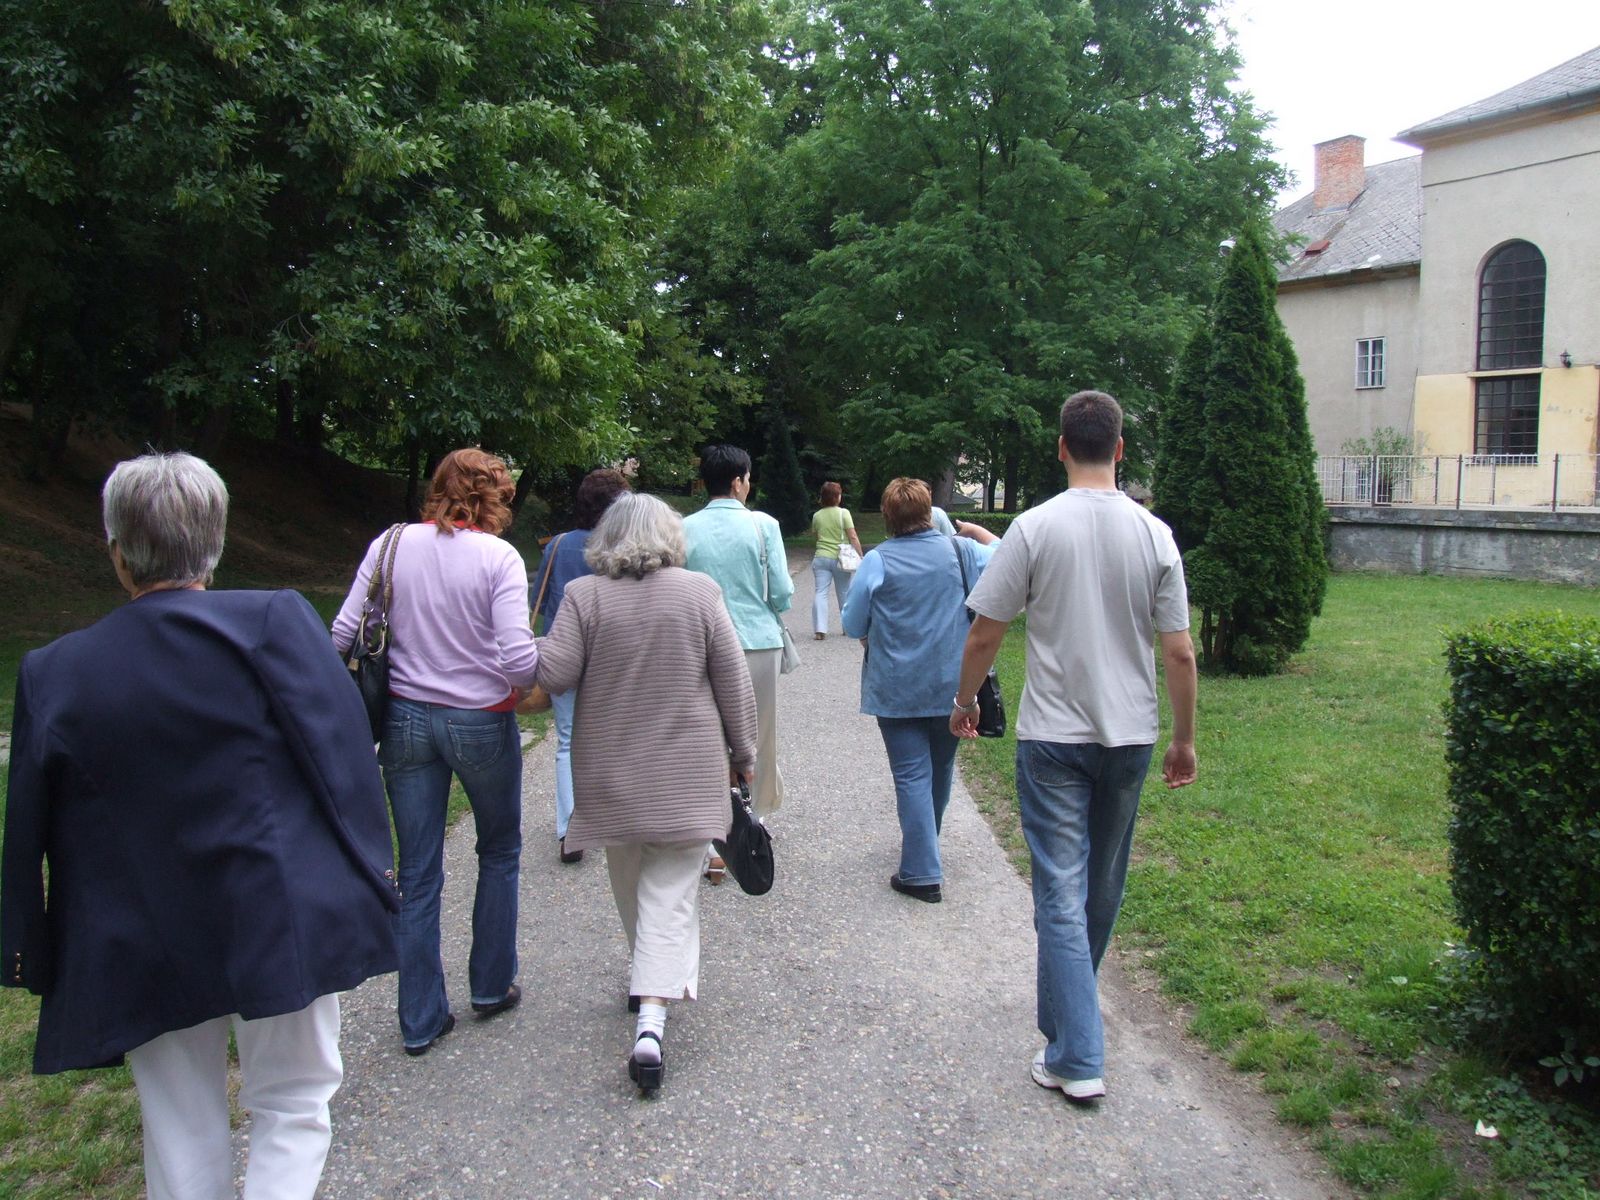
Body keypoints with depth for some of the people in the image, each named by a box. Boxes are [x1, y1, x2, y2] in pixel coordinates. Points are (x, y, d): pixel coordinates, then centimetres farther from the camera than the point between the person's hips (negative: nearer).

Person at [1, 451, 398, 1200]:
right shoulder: (273, 622, -12)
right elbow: (340, 754, -12)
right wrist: (371, 870, -3)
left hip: (138, 952, 3)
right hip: (279, 926, -2)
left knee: (181, 1135, 18)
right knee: (291, 1107, 14)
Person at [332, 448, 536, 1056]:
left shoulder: (391, 545, -2)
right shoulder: (498, 557, -13)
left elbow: (342, 635, -4)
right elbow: (518, 660, -20)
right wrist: (527, 686, 1)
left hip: (406, 719, 3)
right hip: (481, 725, -3)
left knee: (418, 875, 12)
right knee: (499, 853, 21)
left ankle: (421, 1021, 21)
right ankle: (491, 987, 32)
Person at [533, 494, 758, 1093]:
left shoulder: (583, 595, -6)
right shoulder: (700, 592, -4)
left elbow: (553, 675, -9)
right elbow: (733, 683, -2)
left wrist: (539, 643, 11)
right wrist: (743, 752, 9)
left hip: (612, 771, 1)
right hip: (685, 773, -1)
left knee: (629, 882, 20)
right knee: (671, 891, 0)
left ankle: (647, 979, 37)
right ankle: (652, 1018, -10)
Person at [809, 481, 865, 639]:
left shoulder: (817, 515, 3)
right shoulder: (843, 513, -8)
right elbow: (853, 537, -10)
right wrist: (860, 556, -6)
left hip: (821, 558, 2)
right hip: (840, 559, -2)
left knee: (820, 593, -2)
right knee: (844, 593, 12)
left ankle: (819, 629, -13)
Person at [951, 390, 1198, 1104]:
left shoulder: (1036, 527, -10)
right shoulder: (1153, 534, -3)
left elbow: (983, 636, -8)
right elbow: (1179, 652, -2)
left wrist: (965, 702, 10)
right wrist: (1184, 739, 9)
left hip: (1053, 737, -3)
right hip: (1130, 736, 4)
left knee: (1061, 893, 1)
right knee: (1104, 887, 19)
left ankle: (1077, 1058, 3)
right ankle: (1071, 1010, 40)